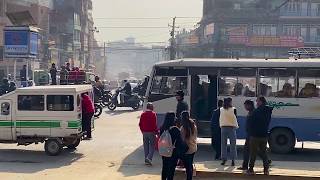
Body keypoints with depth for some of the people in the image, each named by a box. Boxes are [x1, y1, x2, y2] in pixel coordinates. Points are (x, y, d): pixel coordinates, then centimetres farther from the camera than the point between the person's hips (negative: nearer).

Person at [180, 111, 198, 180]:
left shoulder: (183, 128, -18)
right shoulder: (193, 125, 3)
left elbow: (182, 139, -15)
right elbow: (195, 136, 10)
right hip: (193, 148, 7)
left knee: (188, 166, -1)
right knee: (190, 165, 18)